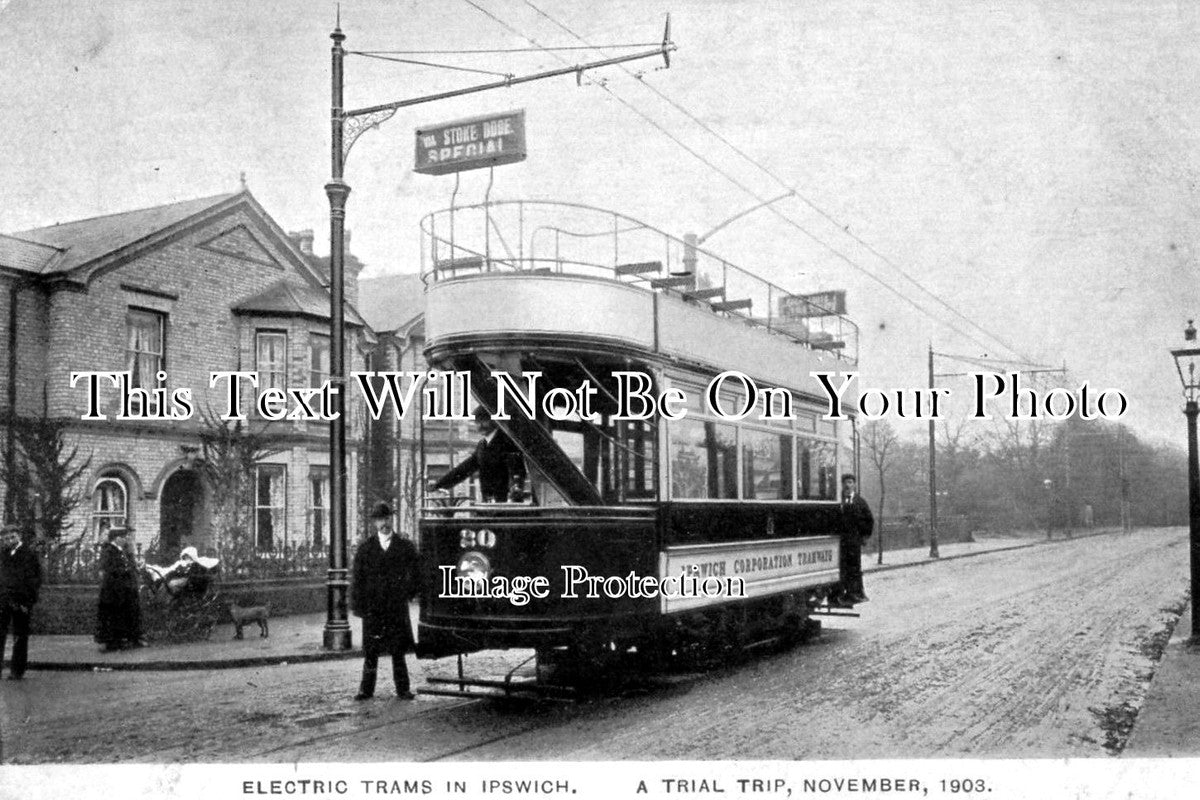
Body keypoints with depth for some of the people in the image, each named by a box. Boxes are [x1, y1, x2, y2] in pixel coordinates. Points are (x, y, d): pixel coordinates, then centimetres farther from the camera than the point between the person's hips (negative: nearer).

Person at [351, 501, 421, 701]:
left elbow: (414, 574, 8)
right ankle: (366, 689, 10)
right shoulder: (365, 547, 8)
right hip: (372, 607, 1)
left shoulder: (405, 546, 6)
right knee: (370, 651, 3)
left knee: (398, 650, 2)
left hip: (397, 608, 0)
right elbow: (357, 578, 6)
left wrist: (408, 593, -4)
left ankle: (402, 689, 8)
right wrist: (357, 604, -1)